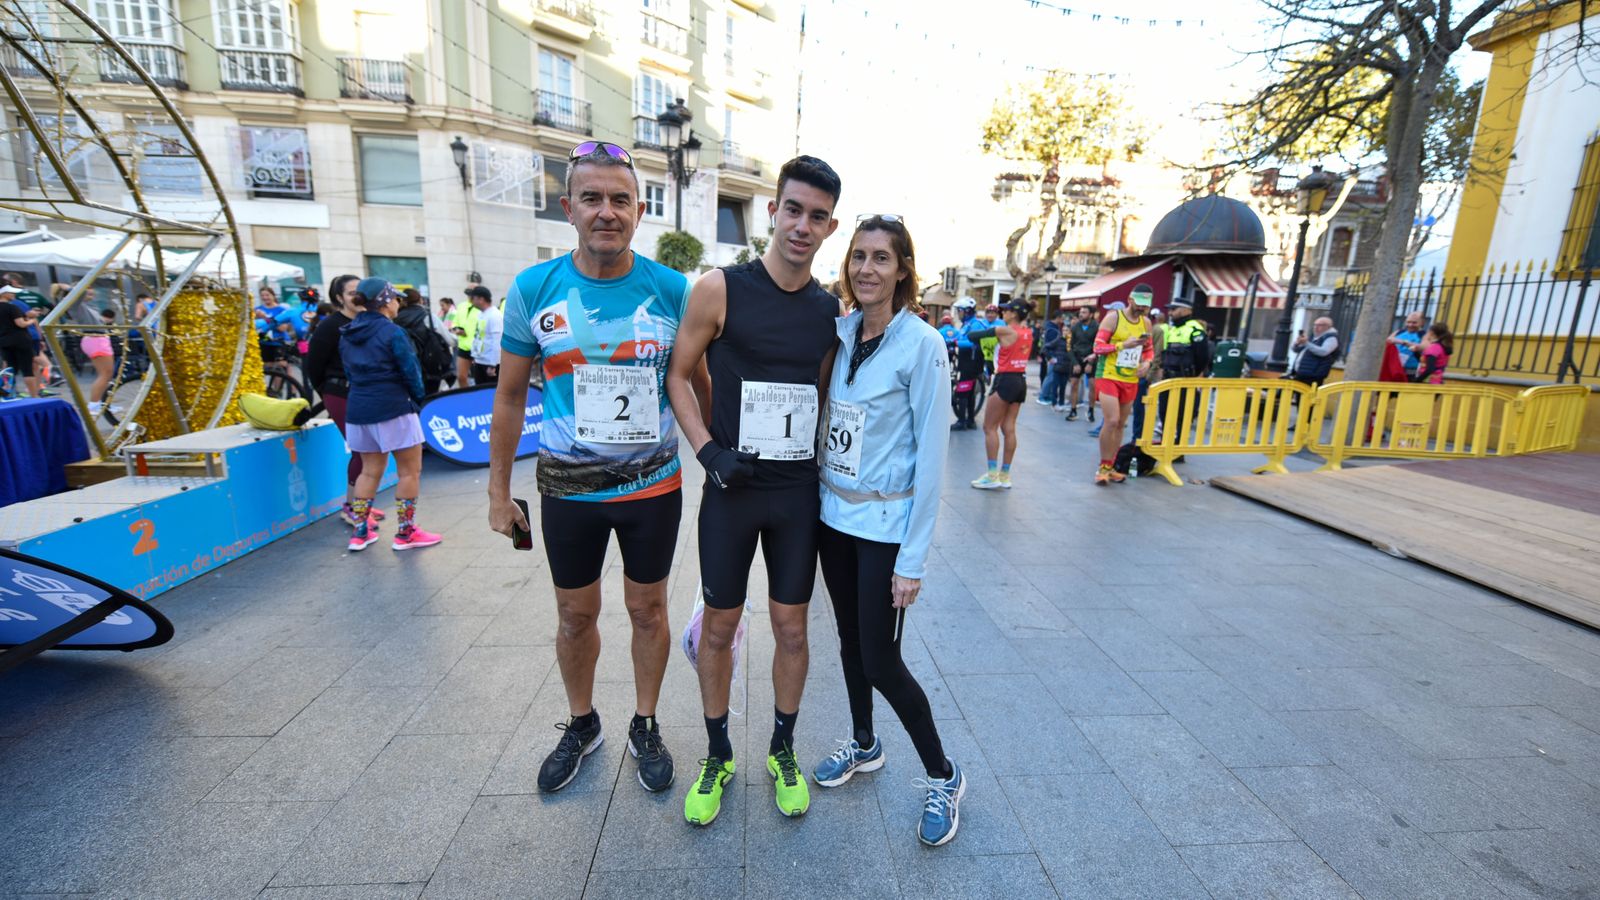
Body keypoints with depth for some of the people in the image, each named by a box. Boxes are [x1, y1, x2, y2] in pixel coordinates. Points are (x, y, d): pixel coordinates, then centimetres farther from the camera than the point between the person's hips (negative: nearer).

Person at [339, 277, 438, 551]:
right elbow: (411, 372, -12)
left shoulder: (347, 334, 9)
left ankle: (360, 533, 20)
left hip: (358, 409, 7)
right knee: (410, 471, 3)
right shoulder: (392, 332, -12)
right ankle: (405, 533, 7)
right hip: (394, 410, -7)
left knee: (370, 470, 17)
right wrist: (417, 399, 4)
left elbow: (349, 372, 10)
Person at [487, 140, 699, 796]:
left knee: (647, 609, 14)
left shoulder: (673, 290, -7)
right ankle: (581, 725, 43)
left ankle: (645, 727, 37)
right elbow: (510, 397, 2)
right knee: (575, 615, 16)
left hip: (653, 484, 0)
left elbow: (697, 382, 4)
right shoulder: (534, 289, -6)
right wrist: (499, 492, 4)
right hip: (567, 488, 1)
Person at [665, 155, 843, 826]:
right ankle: (717, 756, 33)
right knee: (718, 627, 10)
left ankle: (782, 751, 35)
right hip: (732, 489, -2)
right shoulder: (720, 289, -7)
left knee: (791, 627, 12)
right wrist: (708, 451, -13)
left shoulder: (831, 309, 4)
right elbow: (677, 375, -2)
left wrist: (827, 463, 6)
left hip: (799, 493, 3)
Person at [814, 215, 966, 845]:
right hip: (833, 511, 6)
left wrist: (912, 560, -15)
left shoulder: (921, 345, -14)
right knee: (849, 637, 18)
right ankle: (863, 745, 42)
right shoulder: (840, 332, 3)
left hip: (884, 523, -5)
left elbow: (931, 455, -14)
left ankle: (943, 776, 26)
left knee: (881, 661, 1)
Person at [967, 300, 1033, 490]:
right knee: (1009, 428, 8)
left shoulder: (1005, 330, -11)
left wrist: (968, 334, 14)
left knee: (990, 428, -2)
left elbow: (976, 335, -5)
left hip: (1006, 380, -8)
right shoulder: (1028, 332, 8)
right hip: (1021, 381, 8)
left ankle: (993, 475, -4)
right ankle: (1005, 475, 11)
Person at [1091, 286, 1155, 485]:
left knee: (1120, 424, 9)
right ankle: (1102, 467, -3)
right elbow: (1098, 347, -12)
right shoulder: (1113, 317, -8)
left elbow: (1149, 349, 18)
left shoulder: (1146, 322, 9)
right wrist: (1124, 344, -22)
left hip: (1131, 380, 6)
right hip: (1108, 377, -6)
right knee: (1111, 421, -17)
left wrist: (1148, 362, -3)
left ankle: (1109, 467, 18)